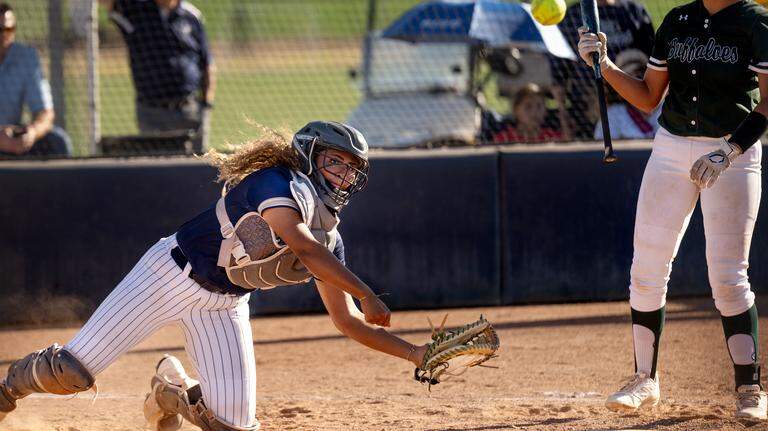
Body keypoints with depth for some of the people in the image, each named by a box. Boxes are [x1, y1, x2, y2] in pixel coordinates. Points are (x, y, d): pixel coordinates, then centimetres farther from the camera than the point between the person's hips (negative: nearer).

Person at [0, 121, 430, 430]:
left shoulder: (330, 240, 2)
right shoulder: (284, 183, -20)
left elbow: (347, 320, 5)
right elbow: (302, 245, -38)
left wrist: (412, 351, -5)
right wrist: (365, 293, -43)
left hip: (224, 305, 7)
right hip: (174, 274, -7)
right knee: (72, 372, -15)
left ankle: (174, 390, 28)